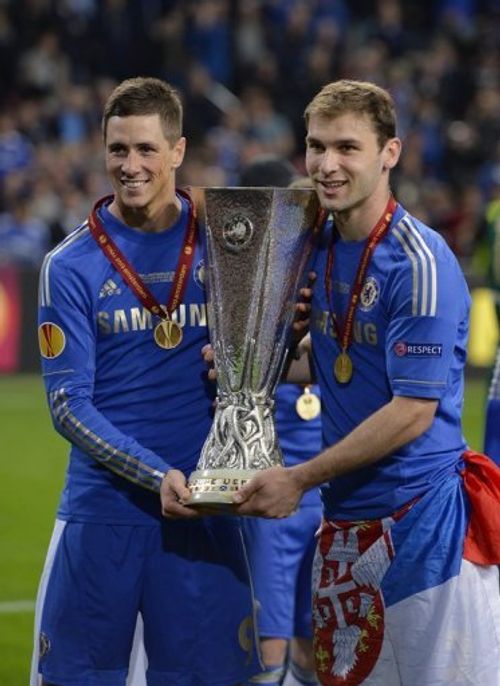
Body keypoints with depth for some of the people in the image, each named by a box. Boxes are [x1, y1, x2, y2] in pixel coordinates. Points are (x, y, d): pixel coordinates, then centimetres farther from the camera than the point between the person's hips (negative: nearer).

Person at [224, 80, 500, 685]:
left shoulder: (419, 262, -16)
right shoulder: (319, 247, 9)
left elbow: (413, 410, -18)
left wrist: (300, 478, -14)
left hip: (422, 520, -8)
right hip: (344, 517, 8)